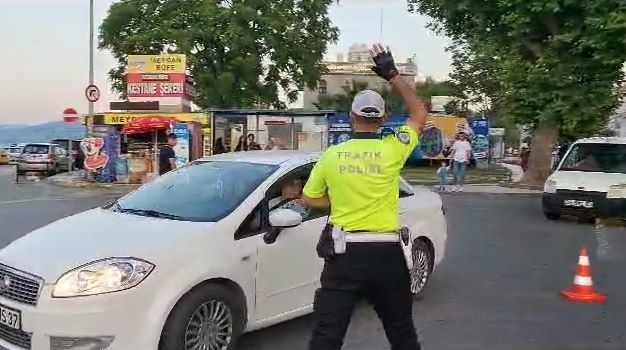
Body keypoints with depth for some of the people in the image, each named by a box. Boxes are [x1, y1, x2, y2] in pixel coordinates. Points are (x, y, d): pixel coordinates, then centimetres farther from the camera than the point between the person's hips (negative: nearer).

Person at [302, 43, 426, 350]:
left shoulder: (331, 155, -2)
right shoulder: (392, 150, -6)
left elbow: (309, 199, 9)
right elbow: (419, 114, 10)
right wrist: (391, 74, 12)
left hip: (344, 254, 0)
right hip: (386, 253, 0)